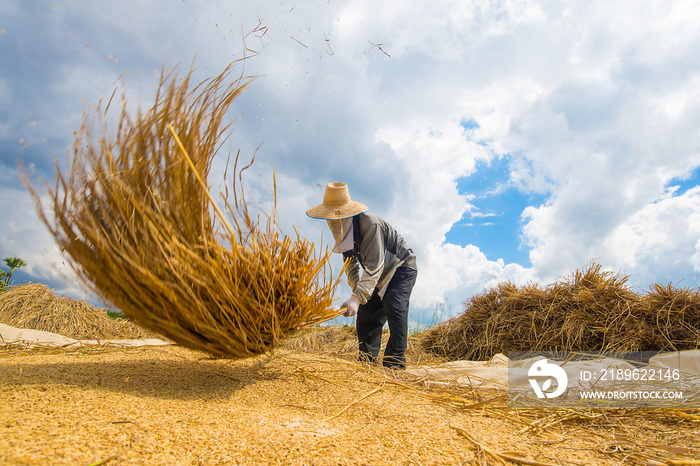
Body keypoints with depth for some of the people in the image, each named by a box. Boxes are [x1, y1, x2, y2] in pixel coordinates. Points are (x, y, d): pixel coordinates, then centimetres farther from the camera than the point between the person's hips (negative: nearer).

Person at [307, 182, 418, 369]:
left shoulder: (370, 224, -33)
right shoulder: (343, 229, -6)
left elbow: (374, 266, -36)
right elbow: (350, 261, 6)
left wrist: (358, 298, -41)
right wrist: (356, 288, -7)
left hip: (401, 268, -8)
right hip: (379, 276, 8)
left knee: (394, 305, -25)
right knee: (366, 311, 1)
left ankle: (395, 360, -17)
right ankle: (368, 359, 10)